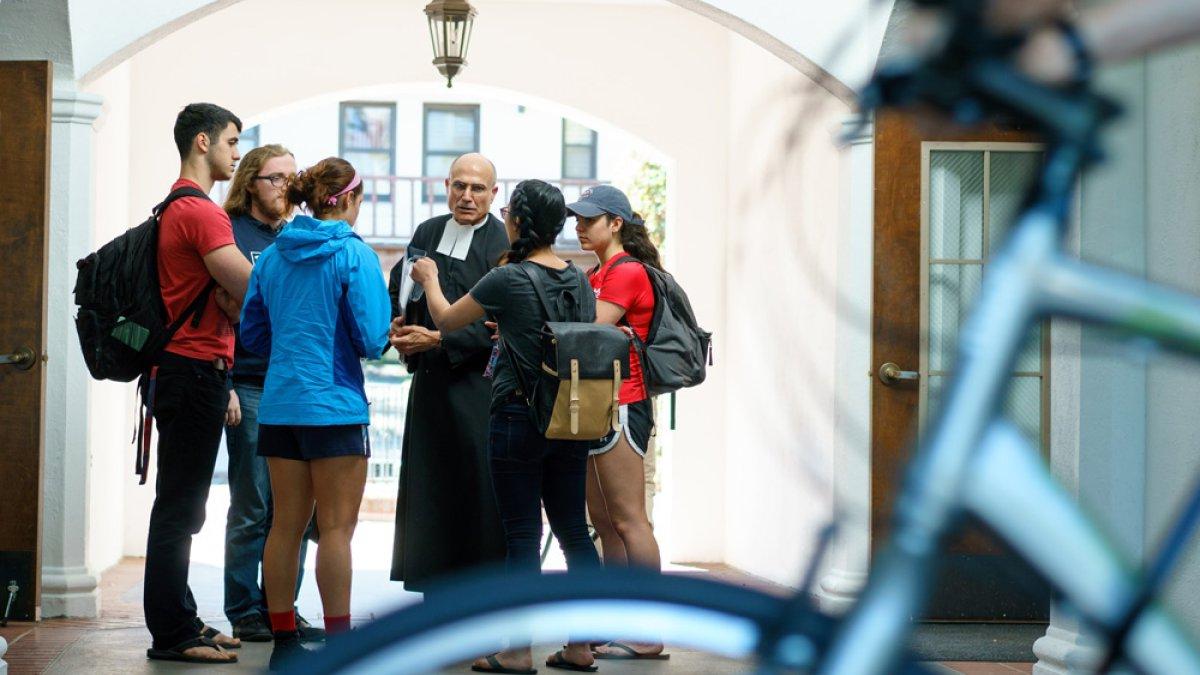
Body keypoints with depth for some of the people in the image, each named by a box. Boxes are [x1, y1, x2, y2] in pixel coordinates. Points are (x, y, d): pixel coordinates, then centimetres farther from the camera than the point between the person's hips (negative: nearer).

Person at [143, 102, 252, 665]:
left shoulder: (176, 208, 18)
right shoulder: (201, 213, -15)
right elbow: (252, 292, -21)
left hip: (188, 371, 10)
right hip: (195, 371, -10)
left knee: (181, 507, 14)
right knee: (180, 507, -6)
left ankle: (179, 623, 22)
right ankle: (172, 635, -3)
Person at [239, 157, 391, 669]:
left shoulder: (272, 256, 9)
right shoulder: (354, 255, -9)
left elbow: (252, 332, 15)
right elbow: (372, 339, -12)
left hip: (279, 406, 6)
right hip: (335, 406, -6)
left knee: (286, 525, 10)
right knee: (336, 527, -2)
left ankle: (284, 640, 14)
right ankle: (339, 644, -1)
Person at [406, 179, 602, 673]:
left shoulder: (507, 279, -12)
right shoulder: (579, 280, 5)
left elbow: (446, 321, 1)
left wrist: (430, 280, 20)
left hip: (518, 419, -6)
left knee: (522, 535, -2)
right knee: (573, 532, 10)